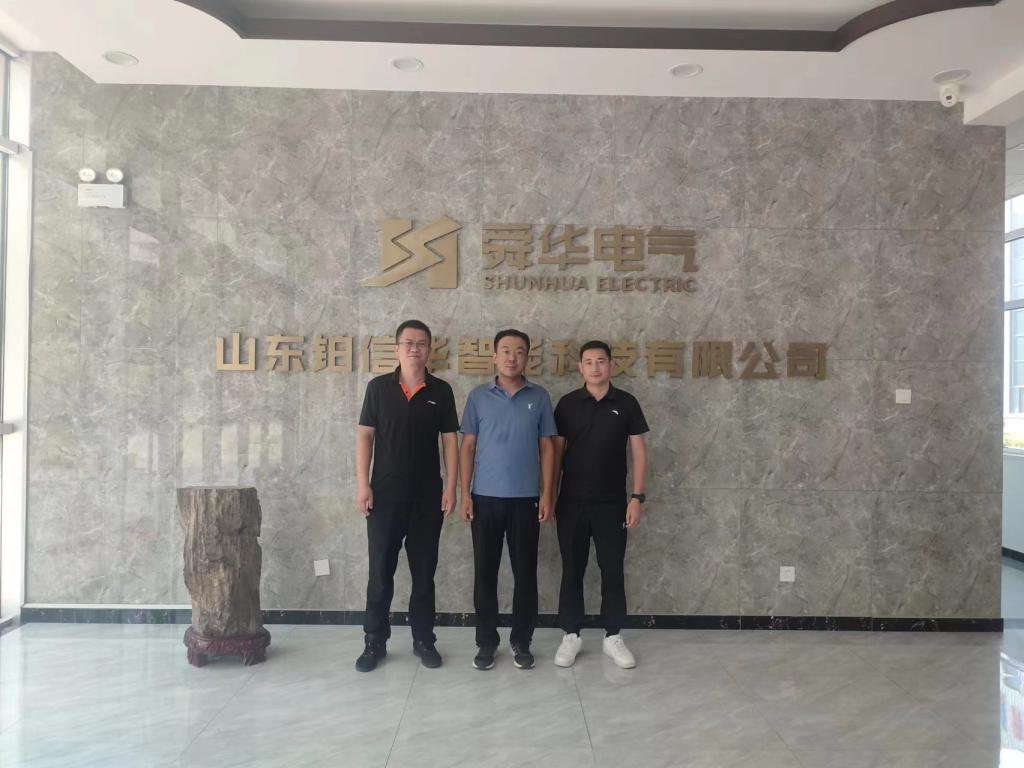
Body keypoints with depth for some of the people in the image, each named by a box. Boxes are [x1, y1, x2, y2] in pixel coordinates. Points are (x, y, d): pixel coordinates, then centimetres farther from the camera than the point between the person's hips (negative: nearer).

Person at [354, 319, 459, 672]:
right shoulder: (378, 387, 1)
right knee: (380, 570, 6)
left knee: (424, 571, 10)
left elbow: (450, 441, 2)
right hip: (385, 495, 0)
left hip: (428, 496, 1)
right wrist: (362, 484, -8)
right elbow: (365, 437, 0)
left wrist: (450, 487, -4)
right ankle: (375, 641, 20)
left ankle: (424, 640, 22)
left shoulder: (441, 391, 2)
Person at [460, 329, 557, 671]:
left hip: (526, 498, 0)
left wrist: (547, 494, -2)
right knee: (485, 572, 6)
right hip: (486, 497, 0)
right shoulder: (478, 396, 3)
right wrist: (465, 493, -3)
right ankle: (486, 641, 21)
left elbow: (547, 447, 4)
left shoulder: (539, 397, 3)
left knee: (525, 572, 7)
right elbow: (468, 446, 4)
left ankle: (521, 641, 22)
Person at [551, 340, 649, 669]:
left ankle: (613, 637, 21)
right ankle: (571, 635, 20)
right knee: (572, 571, 8)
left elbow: (638, 452, 1)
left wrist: (637, 497, -5)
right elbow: (556, 451, 4)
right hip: (572, 502, 0)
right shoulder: (568, 403, 0)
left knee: (613, 570, 7)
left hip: (612, 502, 0)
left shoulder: (626, 403, 0)